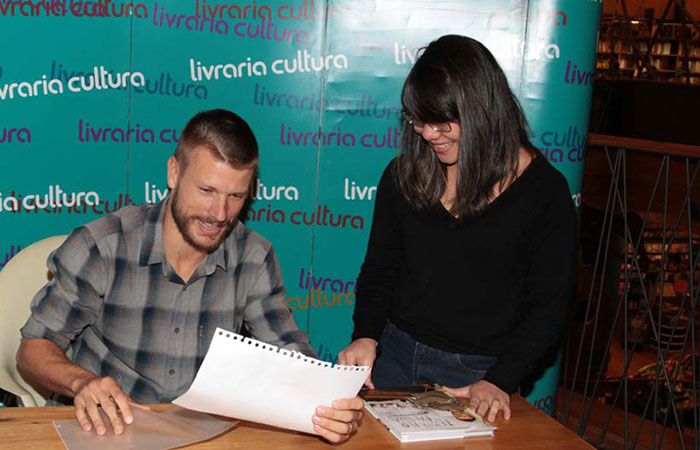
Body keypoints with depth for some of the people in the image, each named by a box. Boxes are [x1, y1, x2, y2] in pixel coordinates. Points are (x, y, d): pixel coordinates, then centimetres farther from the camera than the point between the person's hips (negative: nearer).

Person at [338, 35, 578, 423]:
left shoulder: (543, 190, -10)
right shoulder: (403, 174, 0)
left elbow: (549, 306, -8)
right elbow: (379, 270, 6)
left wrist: (499, 380, -17)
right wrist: (366, 335, -11)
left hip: (479, 373, -3)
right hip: (396, 356, 3)